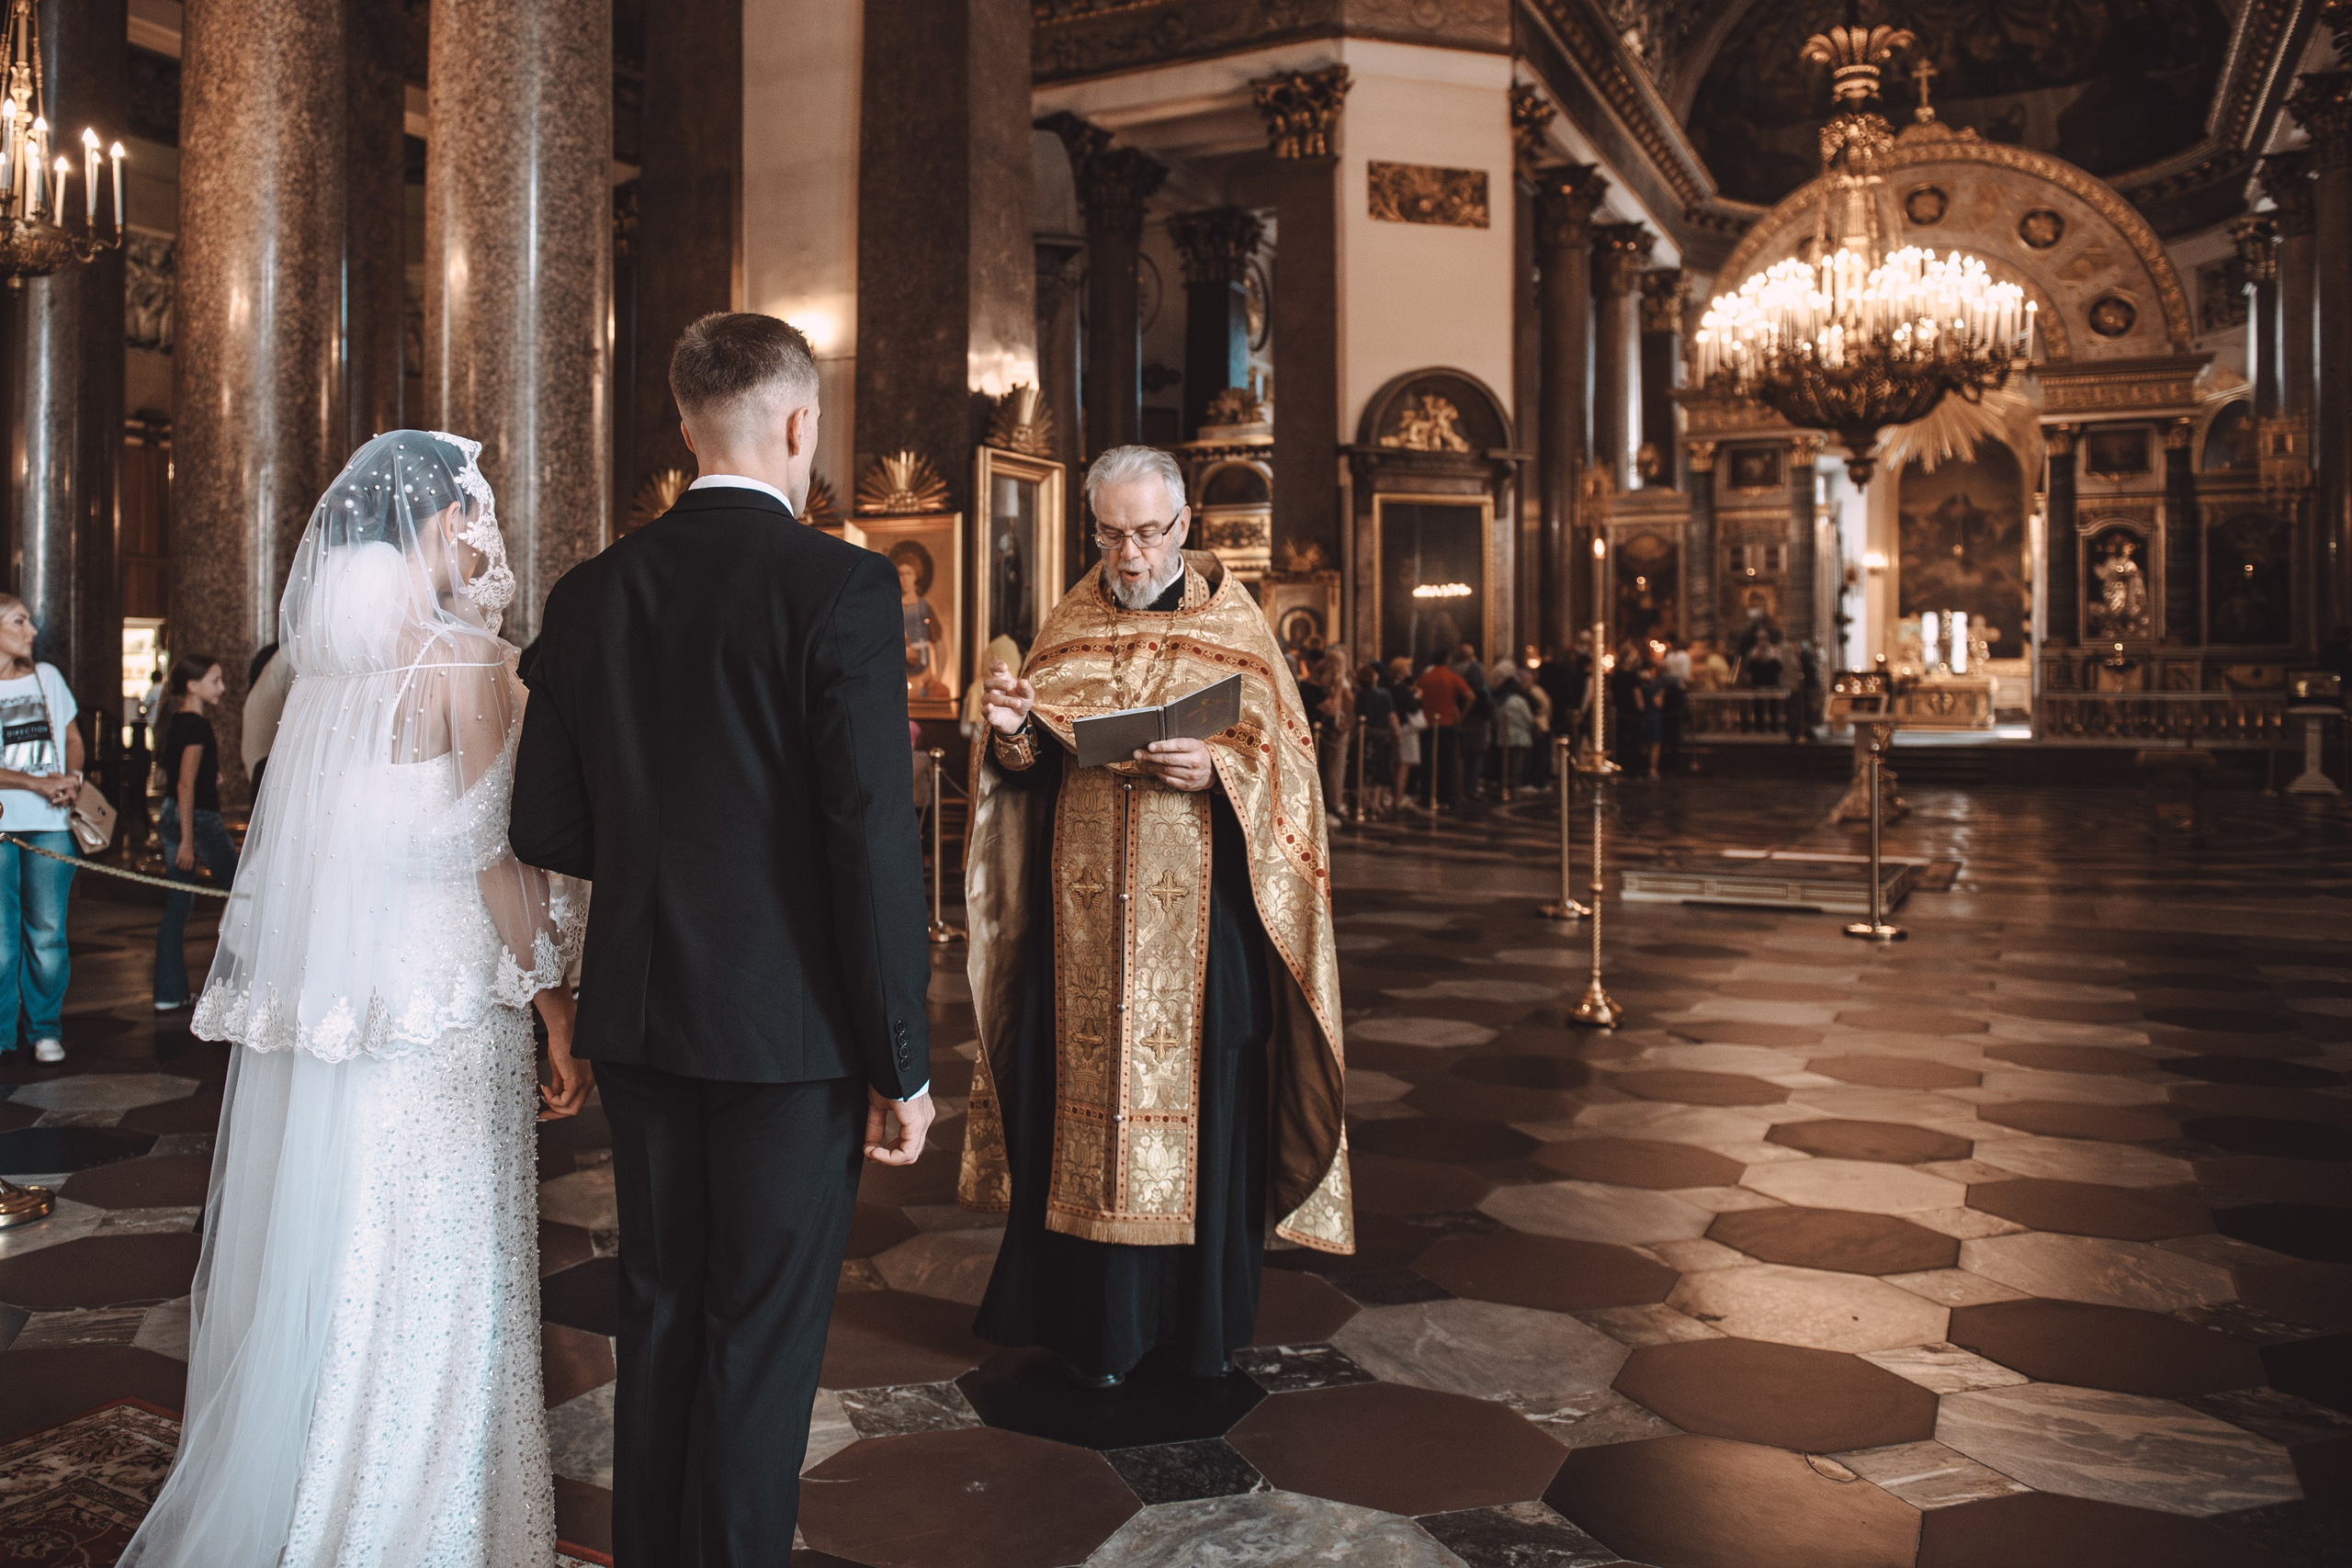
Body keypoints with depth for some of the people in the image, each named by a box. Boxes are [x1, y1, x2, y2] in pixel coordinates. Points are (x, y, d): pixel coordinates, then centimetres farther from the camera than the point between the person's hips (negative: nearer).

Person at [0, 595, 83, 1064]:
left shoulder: (46, 675, 13)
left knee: (48, 933, 2)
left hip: (50, 824, 3)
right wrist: (38, 783, -13)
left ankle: (45, 1030, 13)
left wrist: (72, 776, 1)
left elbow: (72, 738, 20)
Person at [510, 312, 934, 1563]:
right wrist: (904, 1062, -11)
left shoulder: (590, 593, 2)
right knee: (762, 1334, 8)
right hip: (791, 1023, -5)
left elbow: (543, 826, 6)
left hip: (640, 1012, 6)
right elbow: (876, 842, -18)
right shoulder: (842, 585, -14)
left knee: (658, 1311, 19)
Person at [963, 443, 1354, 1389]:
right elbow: (1030, 768, 8)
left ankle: (1203, 1319, 20)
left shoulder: (1233, 623, 5)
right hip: (1083, 911, 2)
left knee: (1201, 1097, 3)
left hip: (1198, 911, -2)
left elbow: (1281, 754, -1)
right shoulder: (1069, 625, 11)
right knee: (1085, 1100, 4)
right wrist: (1016, 730, -13)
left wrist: (1215, 769, -20)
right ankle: (1096, 1321, 18)